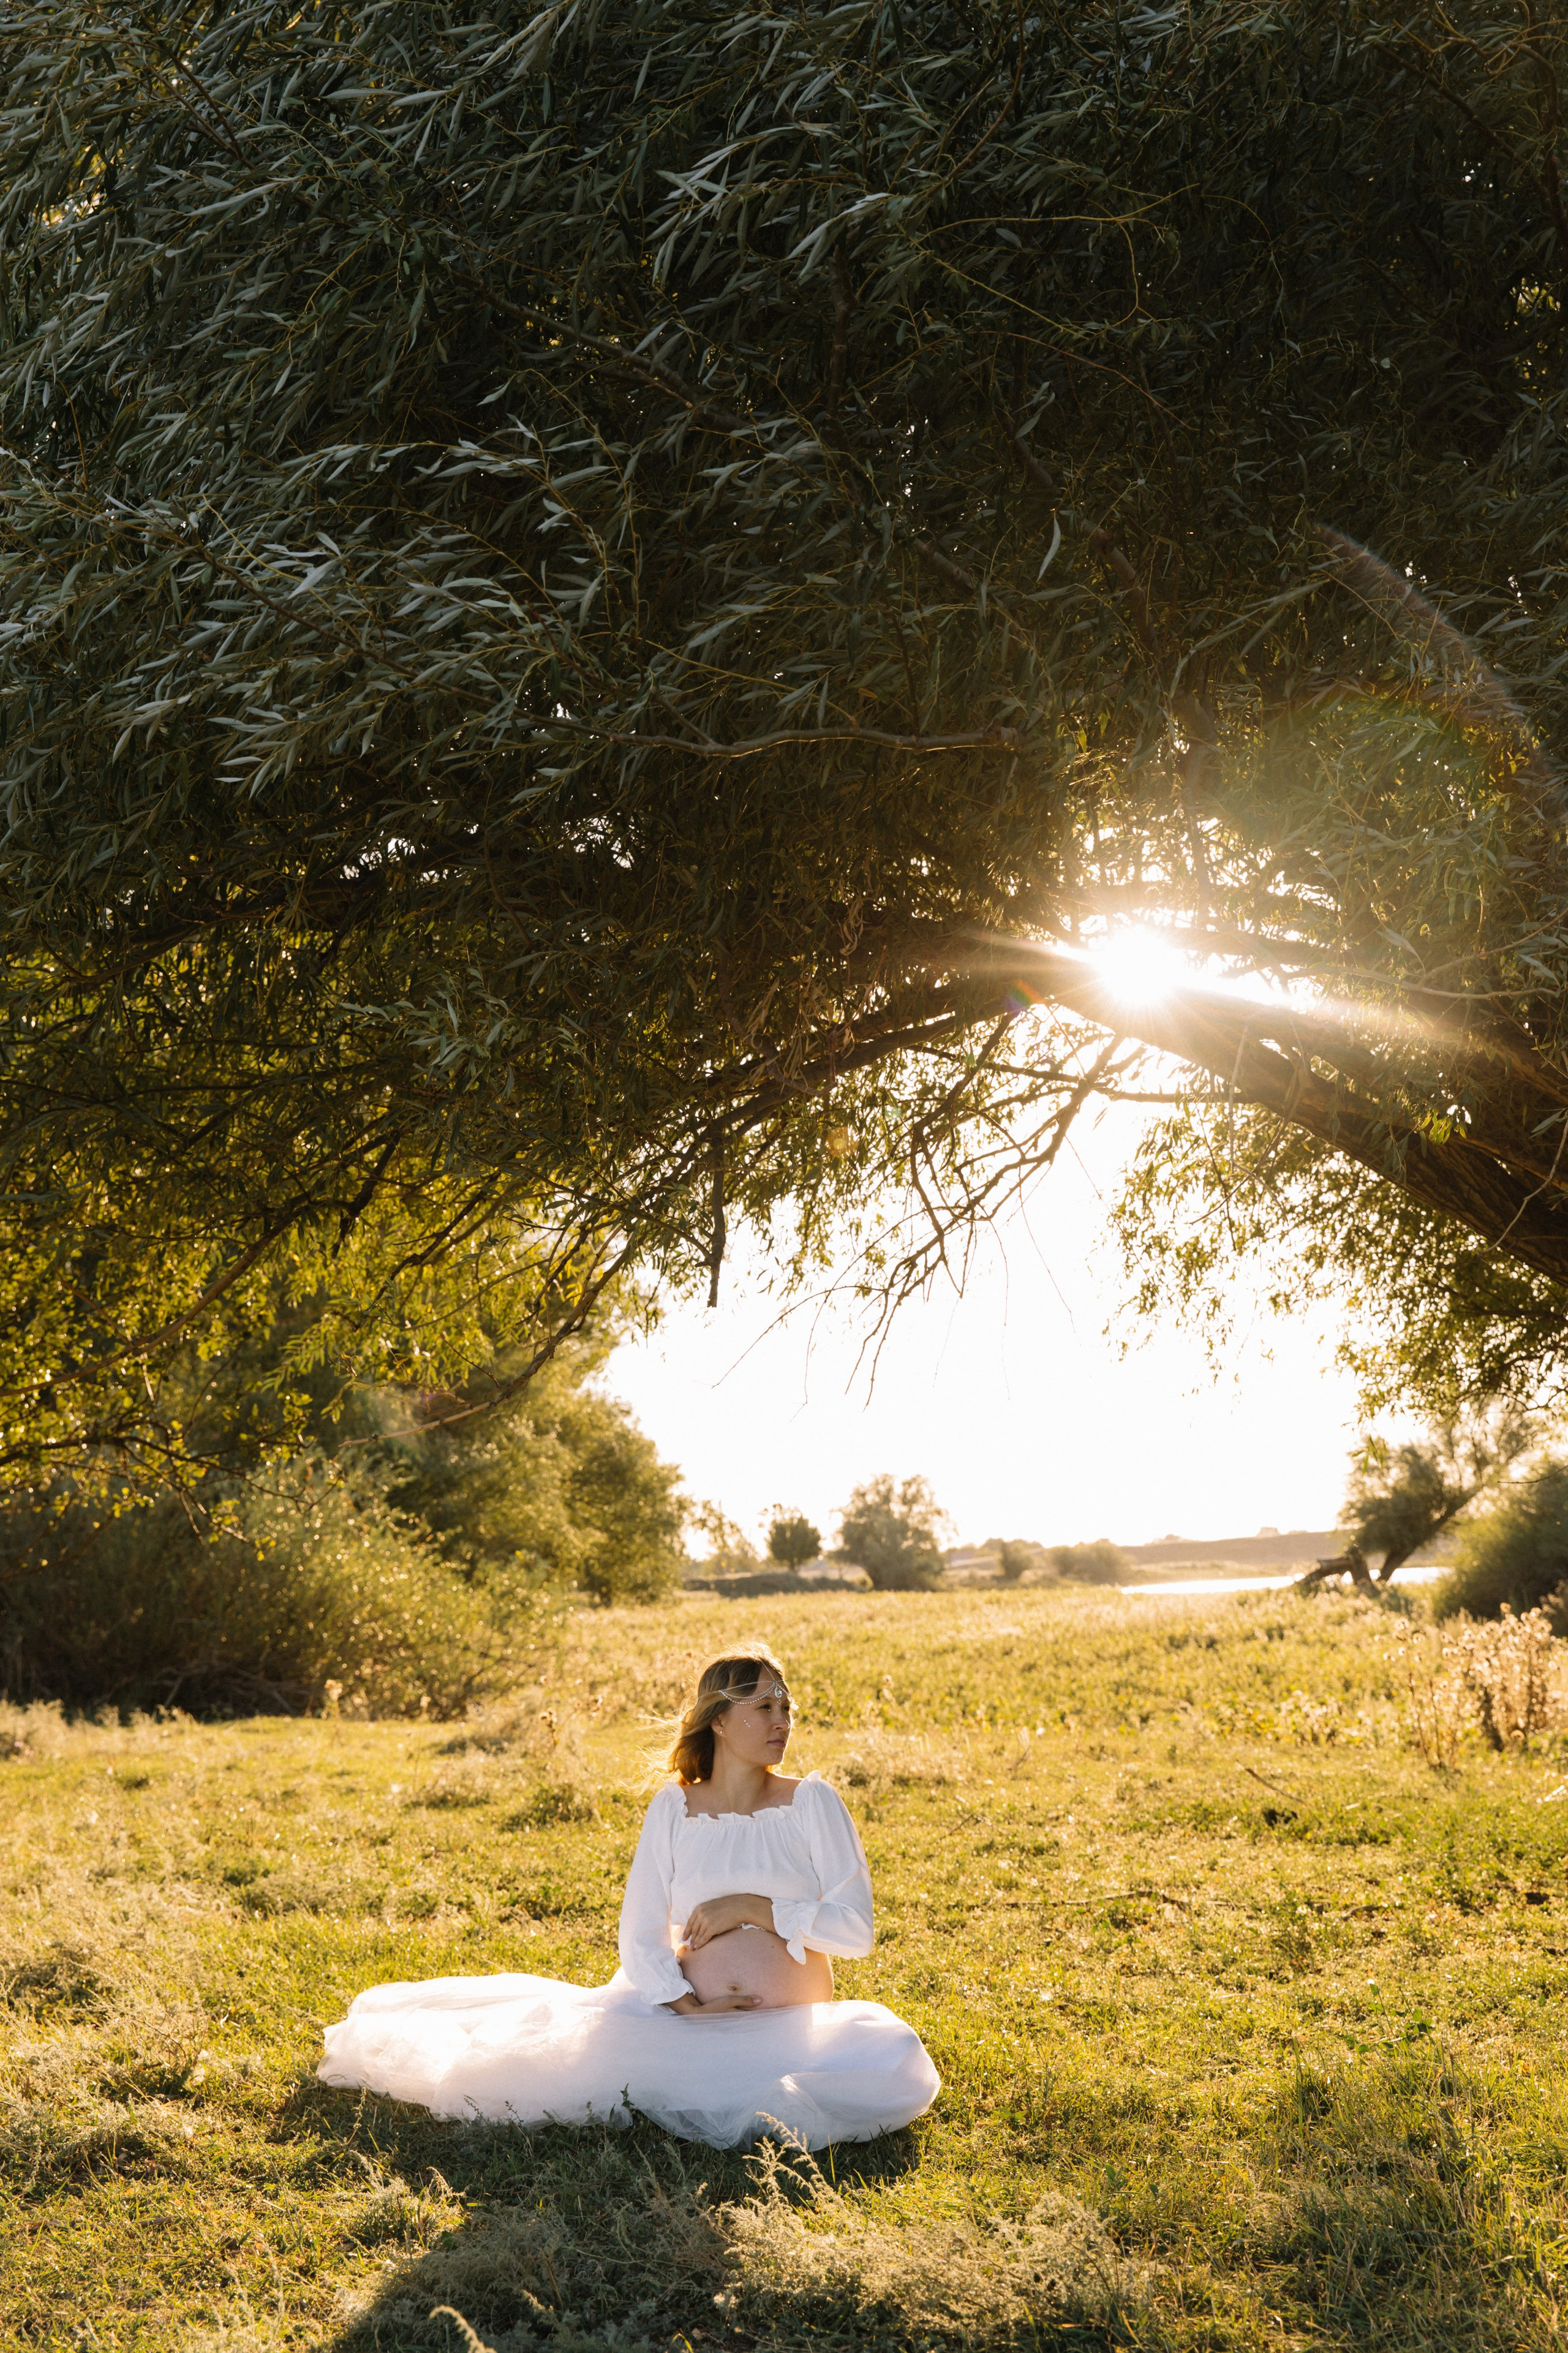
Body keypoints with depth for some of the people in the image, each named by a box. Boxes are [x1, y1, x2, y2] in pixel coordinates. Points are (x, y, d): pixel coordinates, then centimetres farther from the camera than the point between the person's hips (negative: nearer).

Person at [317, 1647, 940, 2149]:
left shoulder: (812, 1803, -1)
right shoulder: (674, 1807, 3)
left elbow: (855, 1929, -7)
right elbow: (641, 1935, 0)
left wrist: (756, 1907, -13)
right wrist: (685, 2006, -15)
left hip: (794, 2031, 0)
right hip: (684, 2015, 1)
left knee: (895, 2063, -30)